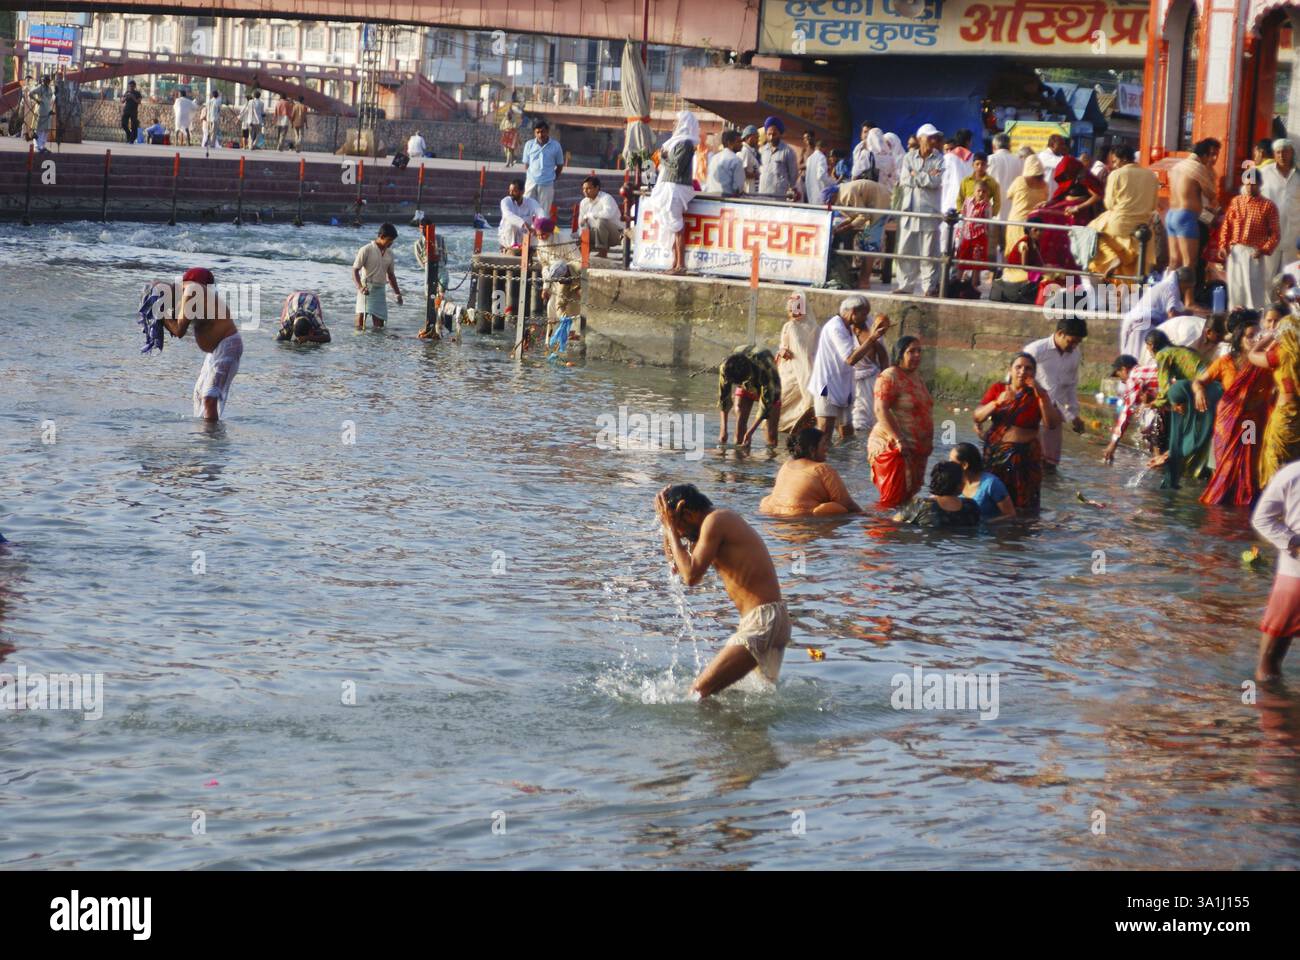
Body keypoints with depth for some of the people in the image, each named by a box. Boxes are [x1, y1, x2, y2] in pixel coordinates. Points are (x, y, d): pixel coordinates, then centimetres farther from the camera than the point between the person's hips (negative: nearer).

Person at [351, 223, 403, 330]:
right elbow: (355, 270, -9)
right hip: (366, 289, -5)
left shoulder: (389, 253, 11)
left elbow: (390, 274, 22)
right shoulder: (366, 250, -7)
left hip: (380, 289, 5)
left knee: (379, 325, 1)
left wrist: (397, 293, 22)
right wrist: (360, 287, -24)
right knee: (362, 313, -20)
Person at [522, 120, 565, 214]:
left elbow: (560, 165, 10)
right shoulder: (529, 145, 4)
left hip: (547, 184, -1)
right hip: (531, 182, 1)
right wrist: (532, 175, 5)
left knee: (544, 213, 2)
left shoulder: (556, 145, 0)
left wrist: (553, 179, 7)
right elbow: (526, 164, 11)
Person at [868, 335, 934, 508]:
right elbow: (881, 411, -21)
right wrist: (898, 440, -27)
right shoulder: (889, 377, -13)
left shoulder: (916, 376, 16)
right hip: (893, 448, -9)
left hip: (916, 449, 9)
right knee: (892, 500, -11)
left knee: (908, 496, 9)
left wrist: (929, 440, 23)